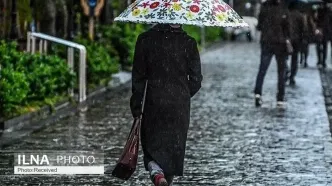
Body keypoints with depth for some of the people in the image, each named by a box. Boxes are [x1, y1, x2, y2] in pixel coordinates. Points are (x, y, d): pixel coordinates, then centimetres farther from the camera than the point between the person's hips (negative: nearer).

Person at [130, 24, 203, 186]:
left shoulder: (146, 39, -4)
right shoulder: (188, 43, -4)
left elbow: (138, 76, -2)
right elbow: (196, 79, -1)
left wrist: (136, 105, 6)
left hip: (154, 101, 0)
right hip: (180, 104, 1)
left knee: (152, 145, 6)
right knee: (175, 146, 14)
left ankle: (156, 172, -21)